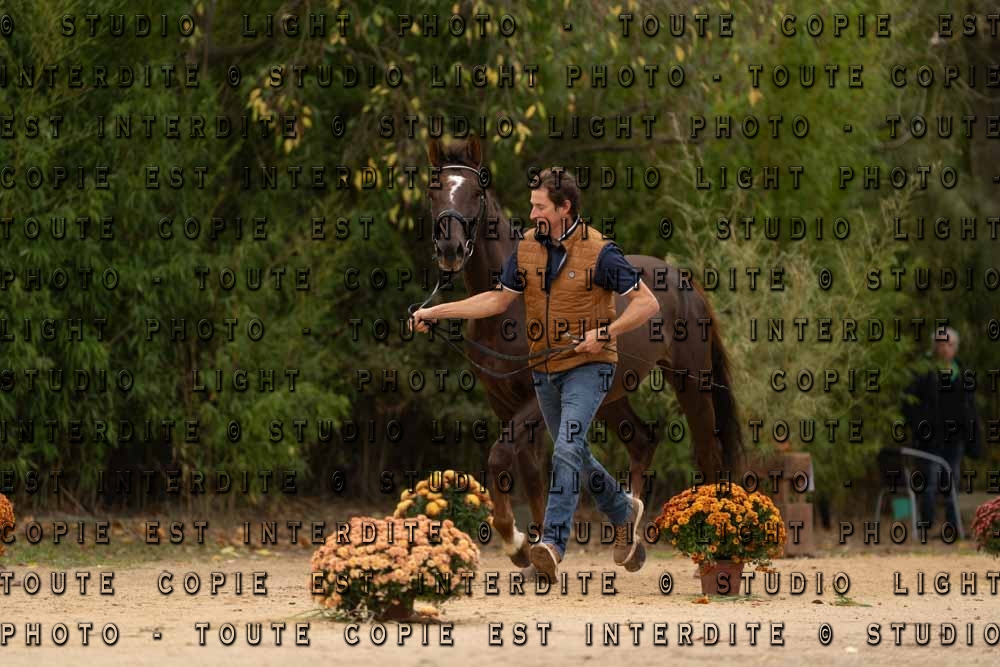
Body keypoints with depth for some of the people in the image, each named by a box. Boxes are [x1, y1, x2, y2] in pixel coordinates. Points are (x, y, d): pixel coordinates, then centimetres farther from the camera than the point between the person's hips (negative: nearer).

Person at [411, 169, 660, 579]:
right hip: (545, 369, 7)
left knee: (567, 449, -22)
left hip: (588, 366, -6)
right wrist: (437, 312, 0)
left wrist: (606, 333, -23)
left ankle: (553, 542, -27)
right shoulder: (527, 246, 2)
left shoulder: (599, 251, -14)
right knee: (573, 454, 16)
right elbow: (498, 299, 7)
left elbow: (647, 303, -12)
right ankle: (623, 512, 40)